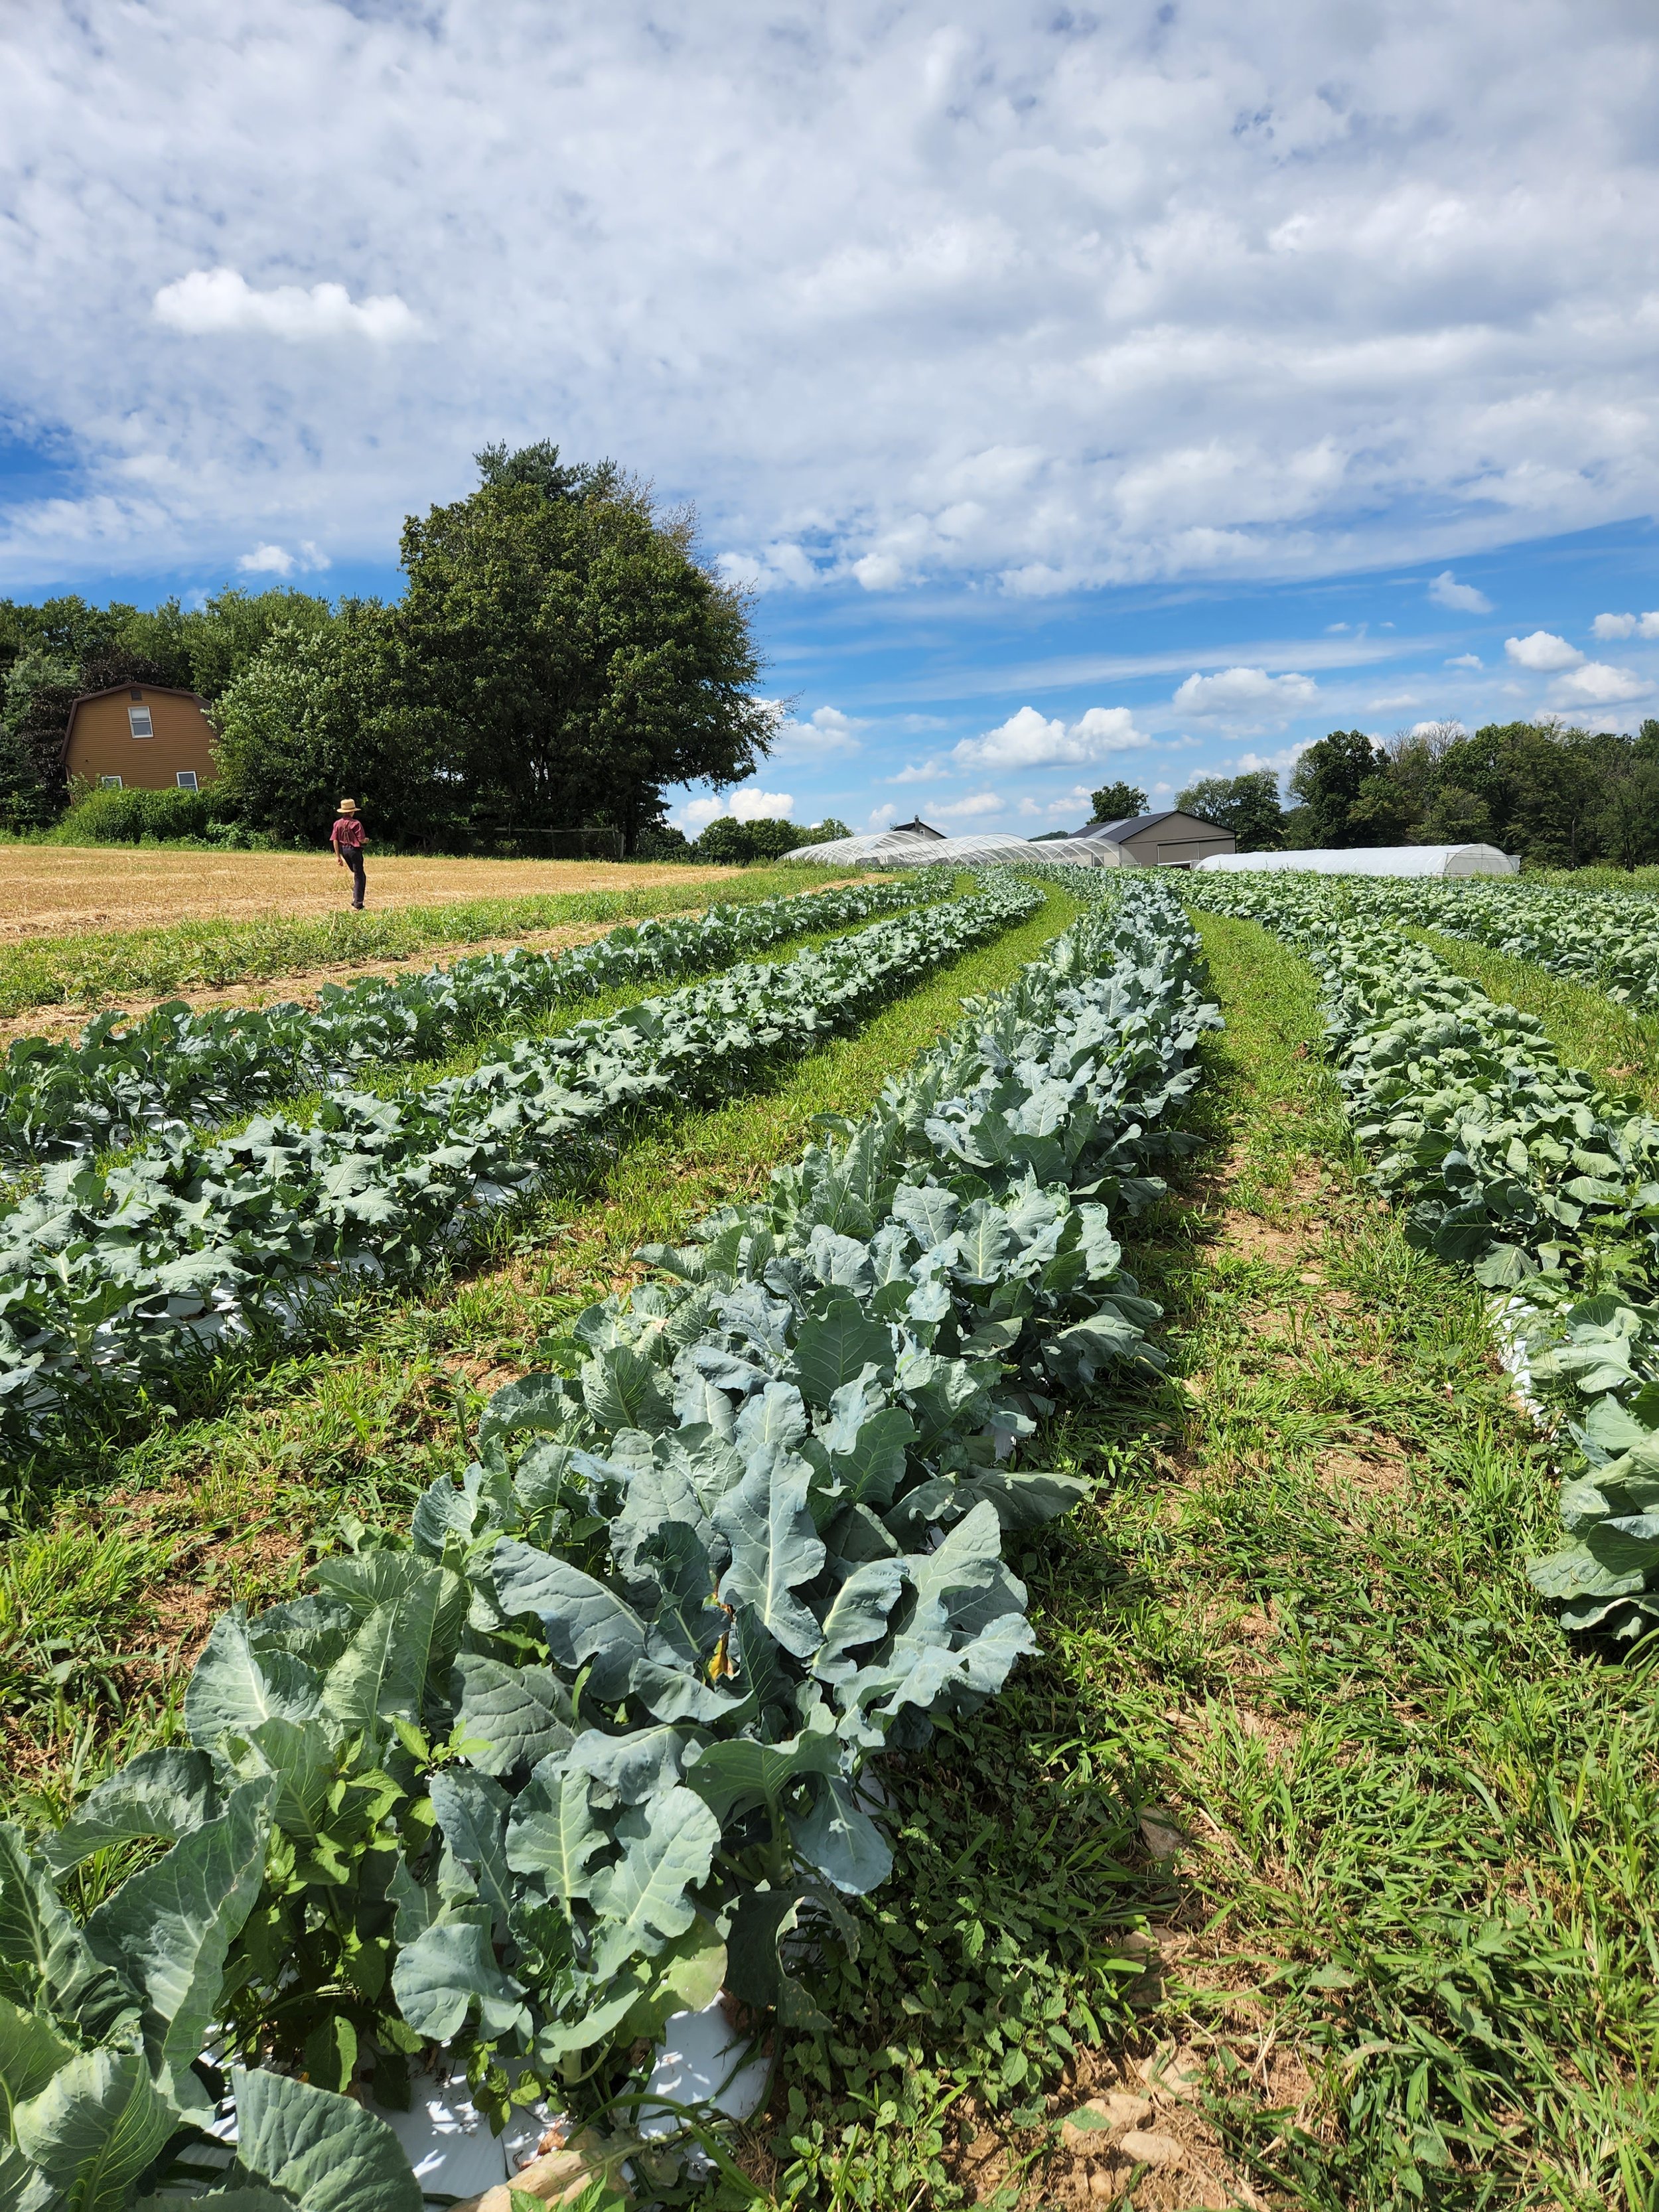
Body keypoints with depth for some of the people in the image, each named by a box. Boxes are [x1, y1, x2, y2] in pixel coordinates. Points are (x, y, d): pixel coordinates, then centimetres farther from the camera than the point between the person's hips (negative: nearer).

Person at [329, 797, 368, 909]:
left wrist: (338, 856, 4)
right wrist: (366, 840, 10)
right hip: (354, 850, -6)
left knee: (356, 873, 25)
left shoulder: (337, 824, 3)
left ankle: (355, 899, 20)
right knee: (359, 876, 0)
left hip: (343, 850, 6)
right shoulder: (355, 824, -13)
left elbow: (335, 840, 1)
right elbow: (361, 840, -14)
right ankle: (358, 905, -3)